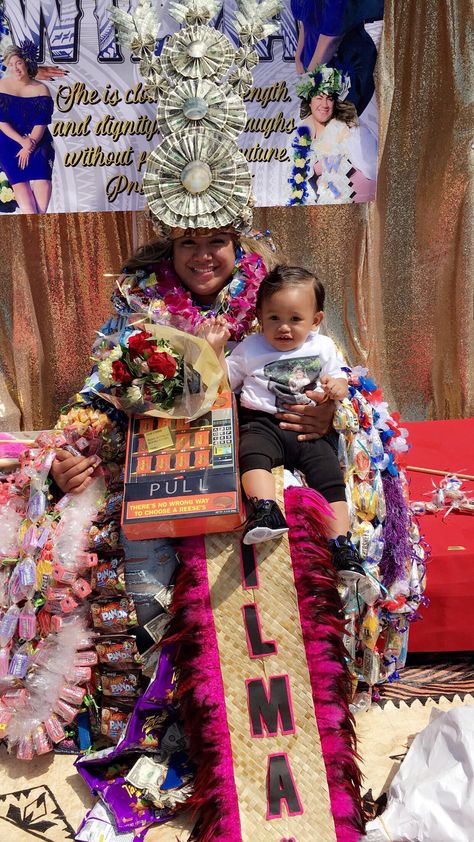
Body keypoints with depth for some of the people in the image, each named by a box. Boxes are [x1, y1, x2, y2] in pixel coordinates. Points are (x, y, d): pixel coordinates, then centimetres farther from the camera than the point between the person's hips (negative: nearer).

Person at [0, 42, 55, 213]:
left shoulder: (41, 89, -3)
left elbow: (41, 123, -8)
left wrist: (29, 146, -16)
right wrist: (23, 142, -17)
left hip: (38, 141, 0)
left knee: (42, 177, -18)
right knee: (18, 180, -12)